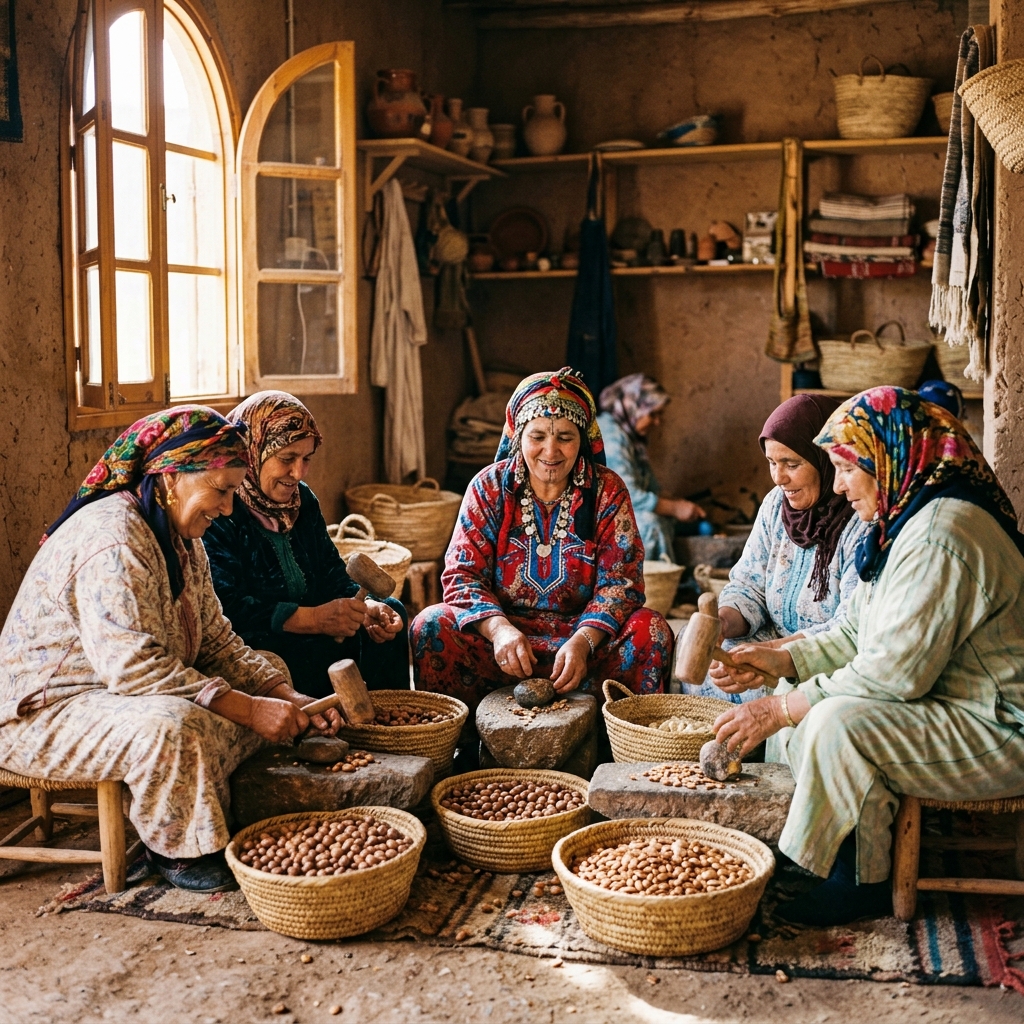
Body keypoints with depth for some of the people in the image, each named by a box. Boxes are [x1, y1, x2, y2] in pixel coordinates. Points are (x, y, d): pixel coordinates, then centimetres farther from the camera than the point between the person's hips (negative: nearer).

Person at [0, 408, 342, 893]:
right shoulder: (111, 542, -27)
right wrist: (246, 708, -32)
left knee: (262, 688, 2)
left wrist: (287, 697, -10)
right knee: (172, 726, -36)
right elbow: (132, 667, -34)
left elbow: (214, 637, 4)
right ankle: (180, 850, -11)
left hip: (114, 690, 10)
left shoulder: (179, 536, 5)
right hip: (43, 714, -10)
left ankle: (210, 821, 5)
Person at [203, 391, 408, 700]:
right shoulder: (218, 512, -17)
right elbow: (226, 608, -25)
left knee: (390, 612, 0)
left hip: (306, 635, 9)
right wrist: (314, 619, -30)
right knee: (324, 650, -31)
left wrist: (366, 606, -12)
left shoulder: (302, 500, 11)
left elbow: (332, 573, 10)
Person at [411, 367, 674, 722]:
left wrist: (582, 641, -28)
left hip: (588, 631, 0)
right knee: (431, 626, -25)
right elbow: (462, 573, -7)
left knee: (651, 631, -27)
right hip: (504, 629, 0)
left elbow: (620, 580, -8)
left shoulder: (607, 491, -1)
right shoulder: (490, 487, -1)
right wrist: (498, 628, -28)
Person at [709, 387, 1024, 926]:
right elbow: (855, 634, 13)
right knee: (803, 695, 10)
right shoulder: (904, 521, 9)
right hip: (947, 705, 11)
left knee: (838, 721, -28)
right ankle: (806, 847, 15)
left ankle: (860, 882, -9)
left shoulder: (940, 536, -25)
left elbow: (896, 673, -28)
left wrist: (781, 710, -21)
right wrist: (777, 660, -1)